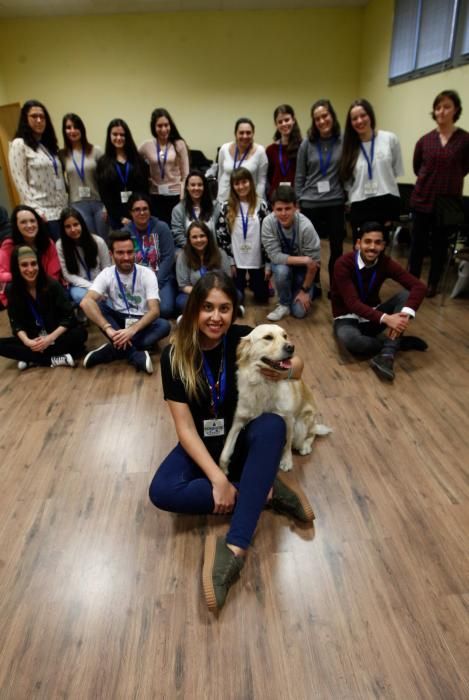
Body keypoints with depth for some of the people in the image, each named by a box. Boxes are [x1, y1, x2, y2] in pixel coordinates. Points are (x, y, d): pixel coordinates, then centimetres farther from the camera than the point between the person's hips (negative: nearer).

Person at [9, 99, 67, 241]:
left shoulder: (49, 144, 20)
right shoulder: (19, 144, -1)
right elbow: (20, 182, -8)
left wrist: (66, 207, 10)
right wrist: (36, 211, -15)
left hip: (60, 210, 7)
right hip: (42, 213, -7)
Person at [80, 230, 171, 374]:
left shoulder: (147, 274, -13)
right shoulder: (106, 274, -11)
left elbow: (154, 310, -23)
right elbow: (86, 302, -28)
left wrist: (132, 330, -41)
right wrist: (108, 329, -43)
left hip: (140, 323, -1)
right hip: (118, 320, 1)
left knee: (164, 325, -31)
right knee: (95, 305, -26)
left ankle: (111, 350, -27)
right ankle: (137, 357, -34)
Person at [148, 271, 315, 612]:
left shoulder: (245, 339, -13)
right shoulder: (175, 355, -15)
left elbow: (297, 364, 3)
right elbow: (185, 427, -16)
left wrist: (287, 371, -22)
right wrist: (217, 478, -28)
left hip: (243, 438, 0)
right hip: (202, 445, 0)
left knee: (273, 424, -35)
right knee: (162, 491, -28)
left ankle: (235, 549, -39)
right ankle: (266, 492, -19)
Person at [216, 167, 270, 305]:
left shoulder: (261, 206, -1)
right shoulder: (227, 207, -1)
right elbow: (221, 236, -1)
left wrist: (268, 264, -4)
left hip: (257, 260, 0)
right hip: (236, 260, 0)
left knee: (262, 297, 4)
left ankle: (253, 284, 36)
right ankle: (243, 285, 35)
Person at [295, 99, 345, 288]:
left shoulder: (343, 142, 1)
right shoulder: (307, 144, 1)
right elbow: (299, 176, 3)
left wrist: (349, 198, 2)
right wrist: (298, 202, 0)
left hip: (336, 203, 0)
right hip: (310, 204, 0)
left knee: (336, 248, 7)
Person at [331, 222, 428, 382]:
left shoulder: (385, 262, -9)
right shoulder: (344, 264, -20)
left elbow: (418, 286, -18)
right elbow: (353, 303, -28)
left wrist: (406, 313, -38)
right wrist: (385, 318, -42)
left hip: (374, 315, 4)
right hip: (349, 318, -4)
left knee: (406, 295, -19)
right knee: (348, 338, -39)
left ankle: (386, 355, -30)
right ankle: (401, 342, -14)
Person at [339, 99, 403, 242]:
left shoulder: (390, 139, 3)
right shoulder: (349, 146, 7)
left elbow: (397, 172, 7)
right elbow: (346, 181, 8)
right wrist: (354, 201, 0)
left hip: (386, 204, -1)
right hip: (360, 208, 1)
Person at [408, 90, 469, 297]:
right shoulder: (424, 140, 0)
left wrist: (450, 181, 6)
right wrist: (430, 181, 13)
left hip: (448, 201, -1)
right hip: (422, 199, 1)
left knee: (440, 244, 9)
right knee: (417, 243, 5)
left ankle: (433, 284, 22)